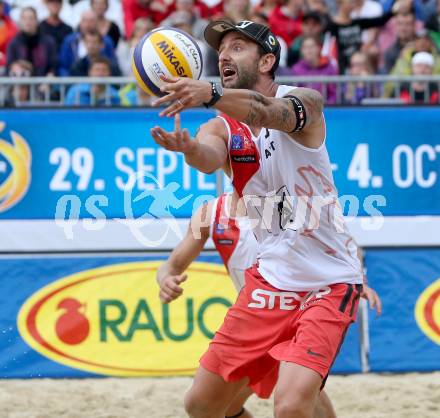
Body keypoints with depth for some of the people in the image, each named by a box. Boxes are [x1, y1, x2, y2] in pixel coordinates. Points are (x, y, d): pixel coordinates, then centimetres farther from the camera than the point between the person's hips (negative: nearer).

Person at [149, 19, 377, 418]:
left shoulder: (305, 101, -8)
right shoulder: (222, 128, 3)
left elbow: (271, 113, -32)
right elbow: (209, 157, -21)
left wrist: (211, 93, -52)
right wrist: (188, 147, -46)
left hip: (329, 284, -5)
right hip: (270, 278, 5)